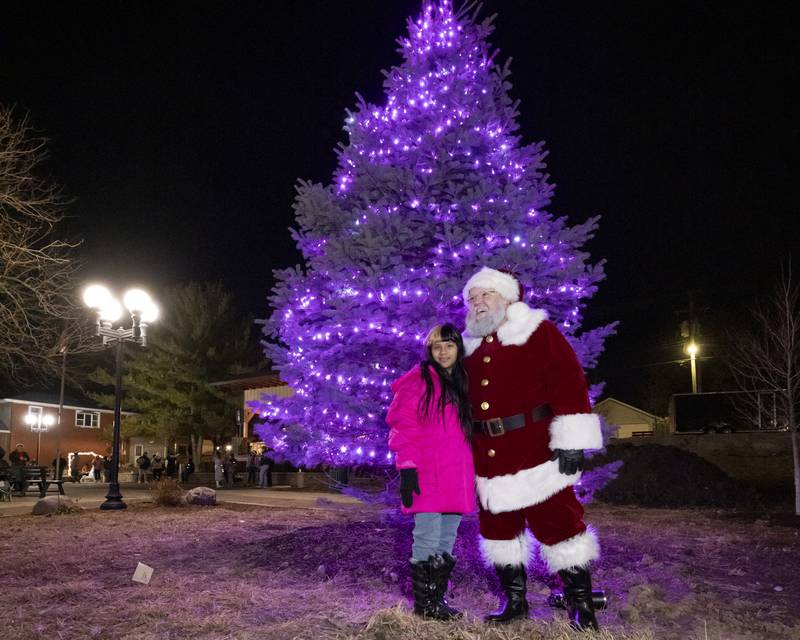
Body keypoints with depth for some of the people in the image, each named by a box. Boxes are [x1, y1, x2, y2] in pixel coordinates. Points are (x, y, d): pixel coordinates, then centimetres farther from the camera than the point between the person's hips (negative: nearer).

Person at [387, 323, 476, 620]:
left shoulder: (462, 384, 16)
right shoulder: (418, 380, -4)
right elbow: (402, 428, -8)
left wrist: (470, 477, 19)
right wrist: (407, 468, -16)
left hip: (457, 479, 7)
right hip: (427, 478, -7)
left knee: (447, 543, 12)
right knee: (428, 540, -4)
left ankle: (438, 599, 23)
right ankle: (423, 604, 10)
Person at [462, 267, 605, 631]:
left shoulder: (538, 333, -4)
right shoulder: (470, 347, 14)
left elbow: (569, 386, -11)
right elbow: (463, 401, 21)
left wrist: (571, 443, -16)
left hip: (537, 454, -6)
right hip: (488, 459, 6)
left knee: (557, 523, -1)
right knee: (498, 527, 13)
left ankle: (580, 604, 15)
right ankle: (514, 600, 28)